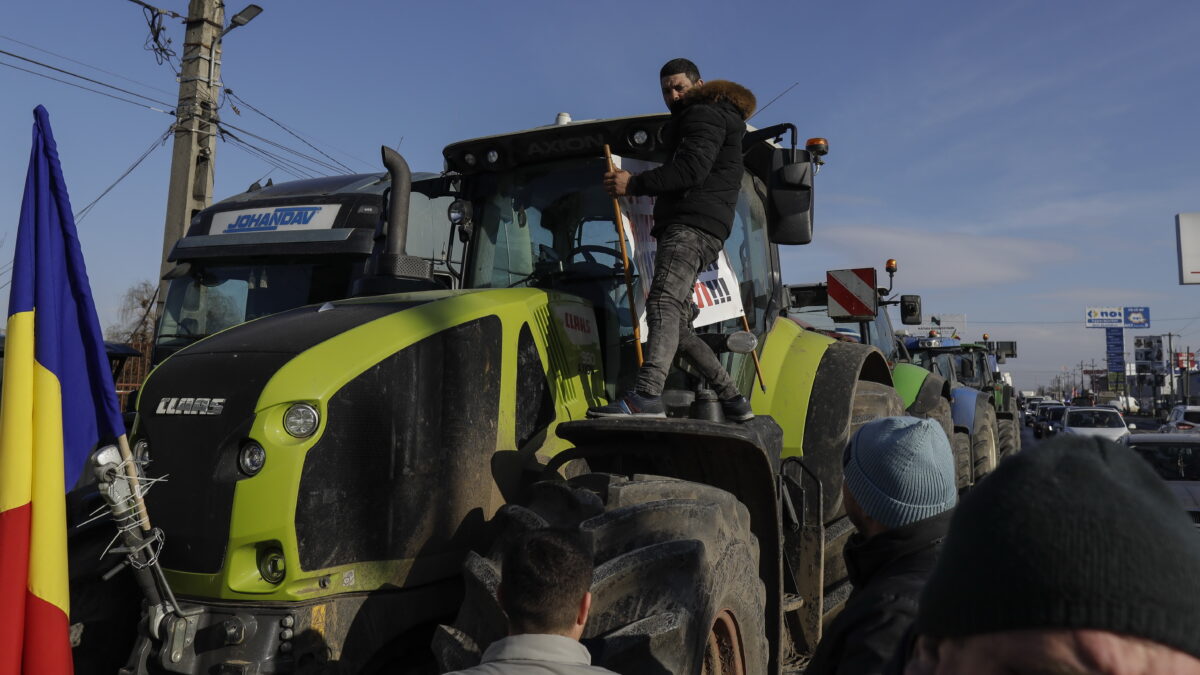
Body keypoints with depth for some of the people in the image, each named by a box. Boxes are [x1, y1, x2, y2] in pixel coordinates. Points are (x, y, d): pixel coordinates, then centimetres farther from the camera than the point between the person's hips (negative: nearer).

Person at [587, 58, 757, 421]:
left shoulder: (705, 115, 2)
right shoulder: (694, 121, 35)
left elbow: (692, 169, -16)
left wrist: (635, 183, -16)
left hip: (692, 226, -11)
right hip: (685, 229, 11)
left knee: (663, 305, -28)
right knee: (677, 325, 8)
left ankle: (646, 396, -45)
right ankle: (732, 399, 10)